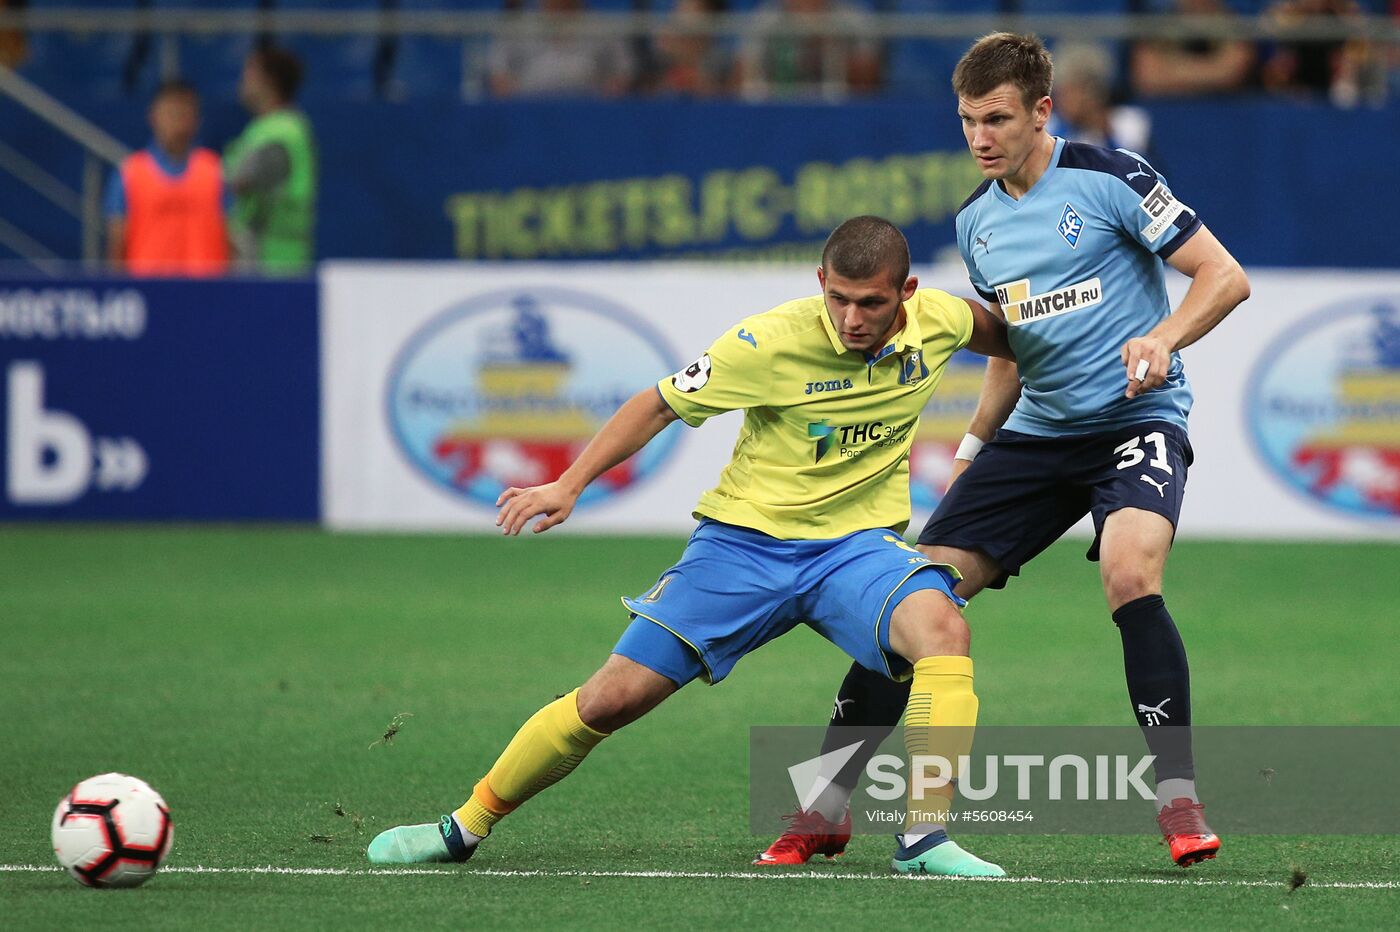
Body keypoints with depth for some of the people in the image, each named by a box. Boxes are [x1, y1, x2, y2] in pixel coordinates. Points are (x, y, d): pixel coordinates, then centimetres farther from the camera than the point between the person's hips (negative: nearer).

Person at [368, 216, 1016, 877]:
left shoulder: (939, 321, -8)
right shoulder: (770, 342, -19)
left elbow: (995, 333, 19)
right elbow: (661, 406, -6)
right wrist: (569, 485, -10)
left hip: (858, 544, 2)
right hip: (745, 540, -2)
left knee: (942, 627, -31)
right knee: (613, 697, -7)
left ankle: (925, 841, -27)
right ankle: (466, 827, 13)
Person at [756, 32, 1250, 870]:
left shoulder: (1111, 178, -10)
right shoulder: (977, 221, 10)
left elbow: (1225, 278, -10)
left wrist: (1163, 339, -28)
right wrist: (974, 447, 18)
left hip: (1135, 419, -6)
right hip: (1037, 430, 6)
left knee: (1131, 574, -33)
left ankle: (1181, 802, -24)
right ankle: (828, 808, 7)